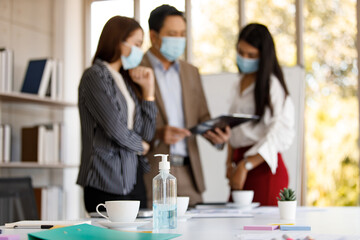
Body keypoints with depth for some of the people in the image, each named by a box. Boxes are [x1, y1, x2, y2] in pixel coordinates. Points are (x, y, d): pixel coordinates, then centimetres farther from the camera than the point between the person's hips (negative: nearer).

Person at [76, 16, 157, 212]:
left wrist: (148, 89, 8)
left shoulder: (126, 80, 18)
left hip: (134, 177, 7)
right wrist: (140, 146, 5)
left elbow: (147, 134, 13)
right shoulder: (95, 76, -5)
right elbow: (115, 129, -14)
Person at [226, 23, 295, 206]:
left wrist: (245, 165, -18)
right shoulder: (242, 82, 18)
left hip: (263, 167, -7)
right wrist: (230, 163, 8)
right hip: (241, 164, 7)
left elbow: (282, 135, -16)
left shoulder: (271, 85, -7)